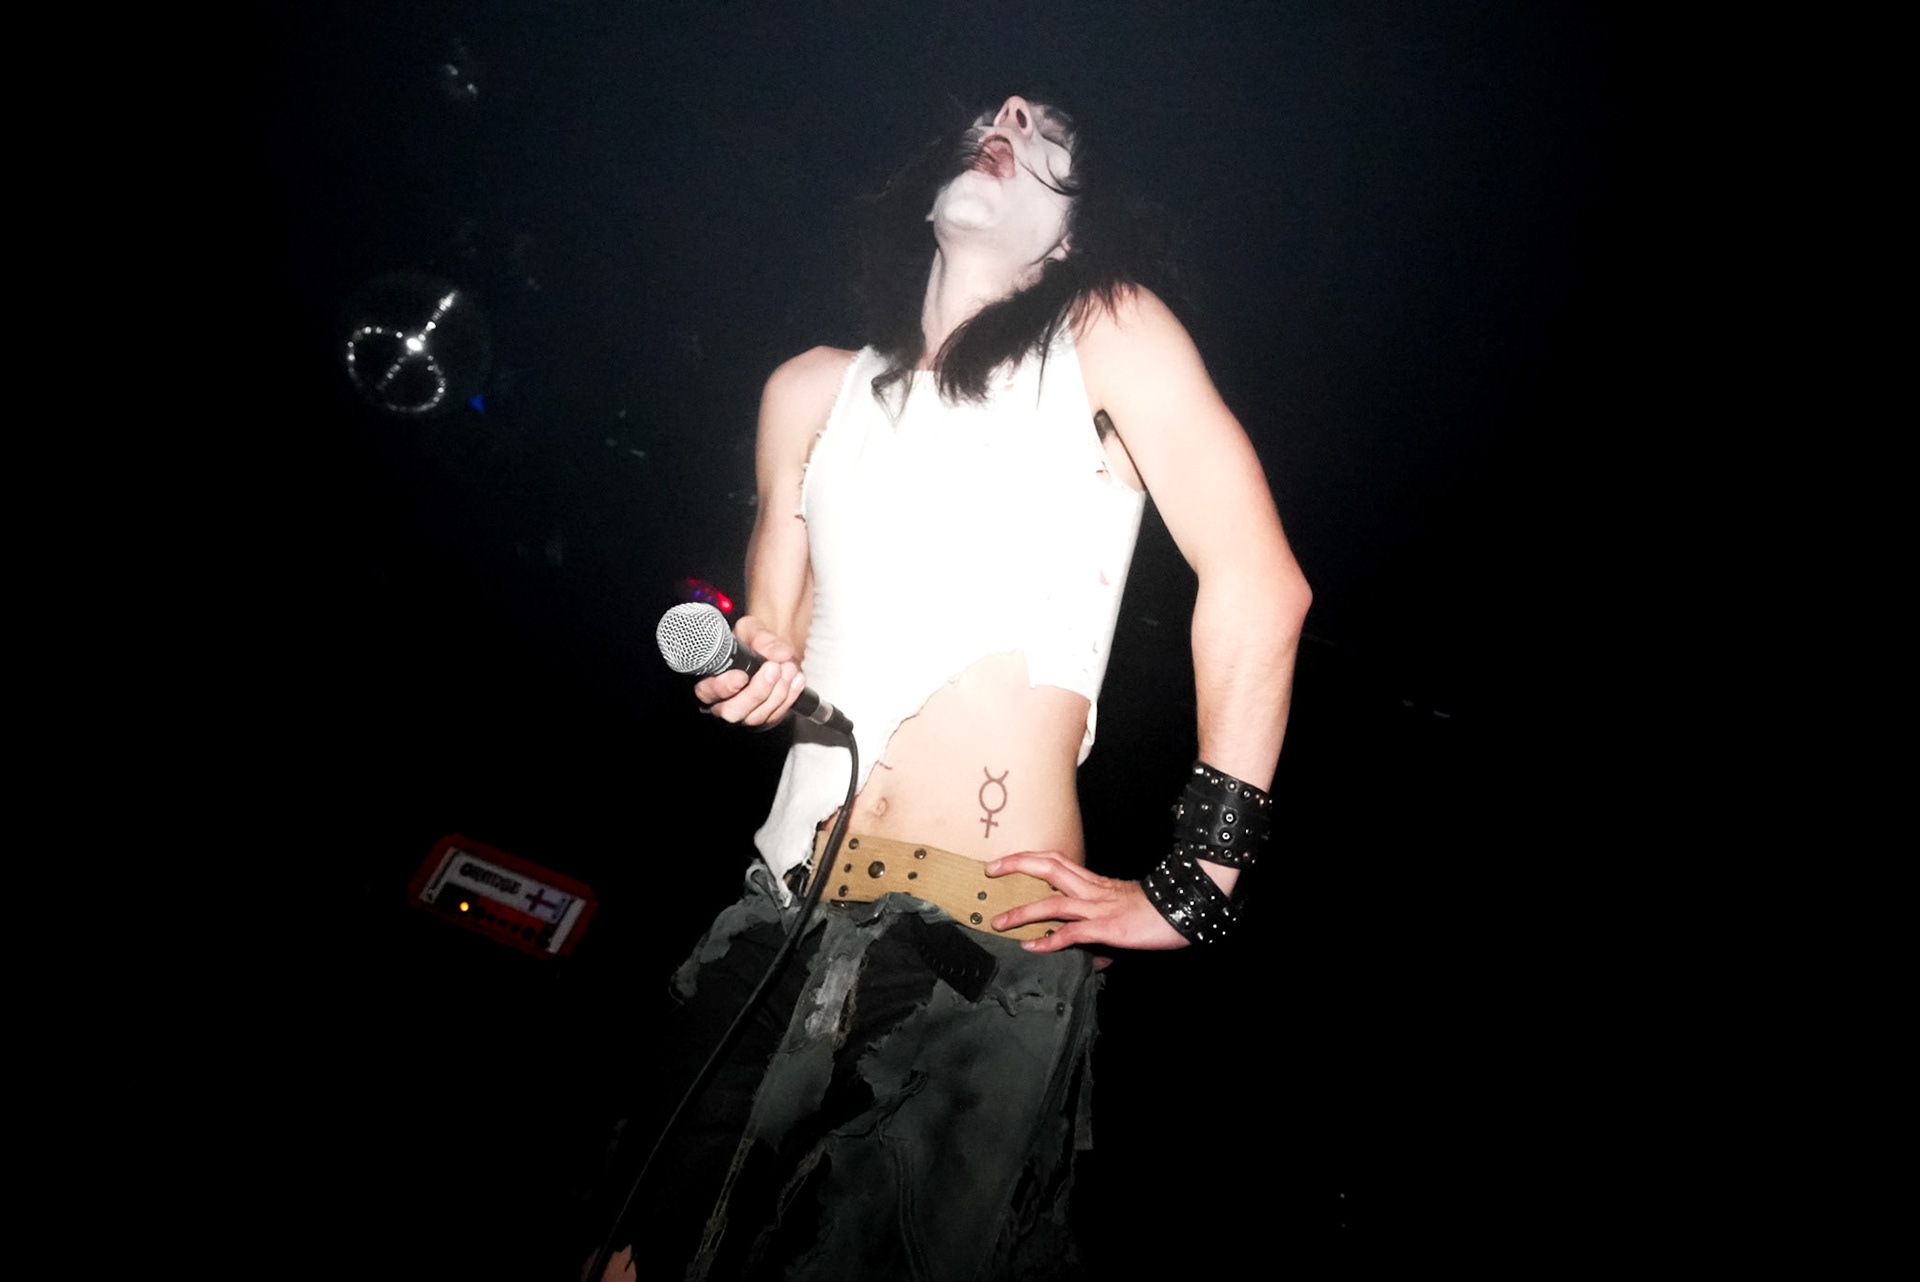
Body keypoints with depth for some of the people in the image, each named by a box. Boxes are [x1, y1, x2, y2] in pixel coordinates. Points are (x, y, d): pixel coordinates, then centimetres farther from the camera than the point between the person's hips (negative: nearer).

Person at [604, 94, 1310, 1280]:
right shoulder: (814, 390, 16)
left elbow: (1259, 584, -7)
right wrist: (752, 676, -1)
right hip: (781, 919, 5)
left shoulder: (1106, 337, 3)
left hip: (991, 953, -4)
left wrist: (1197, 885, -11)